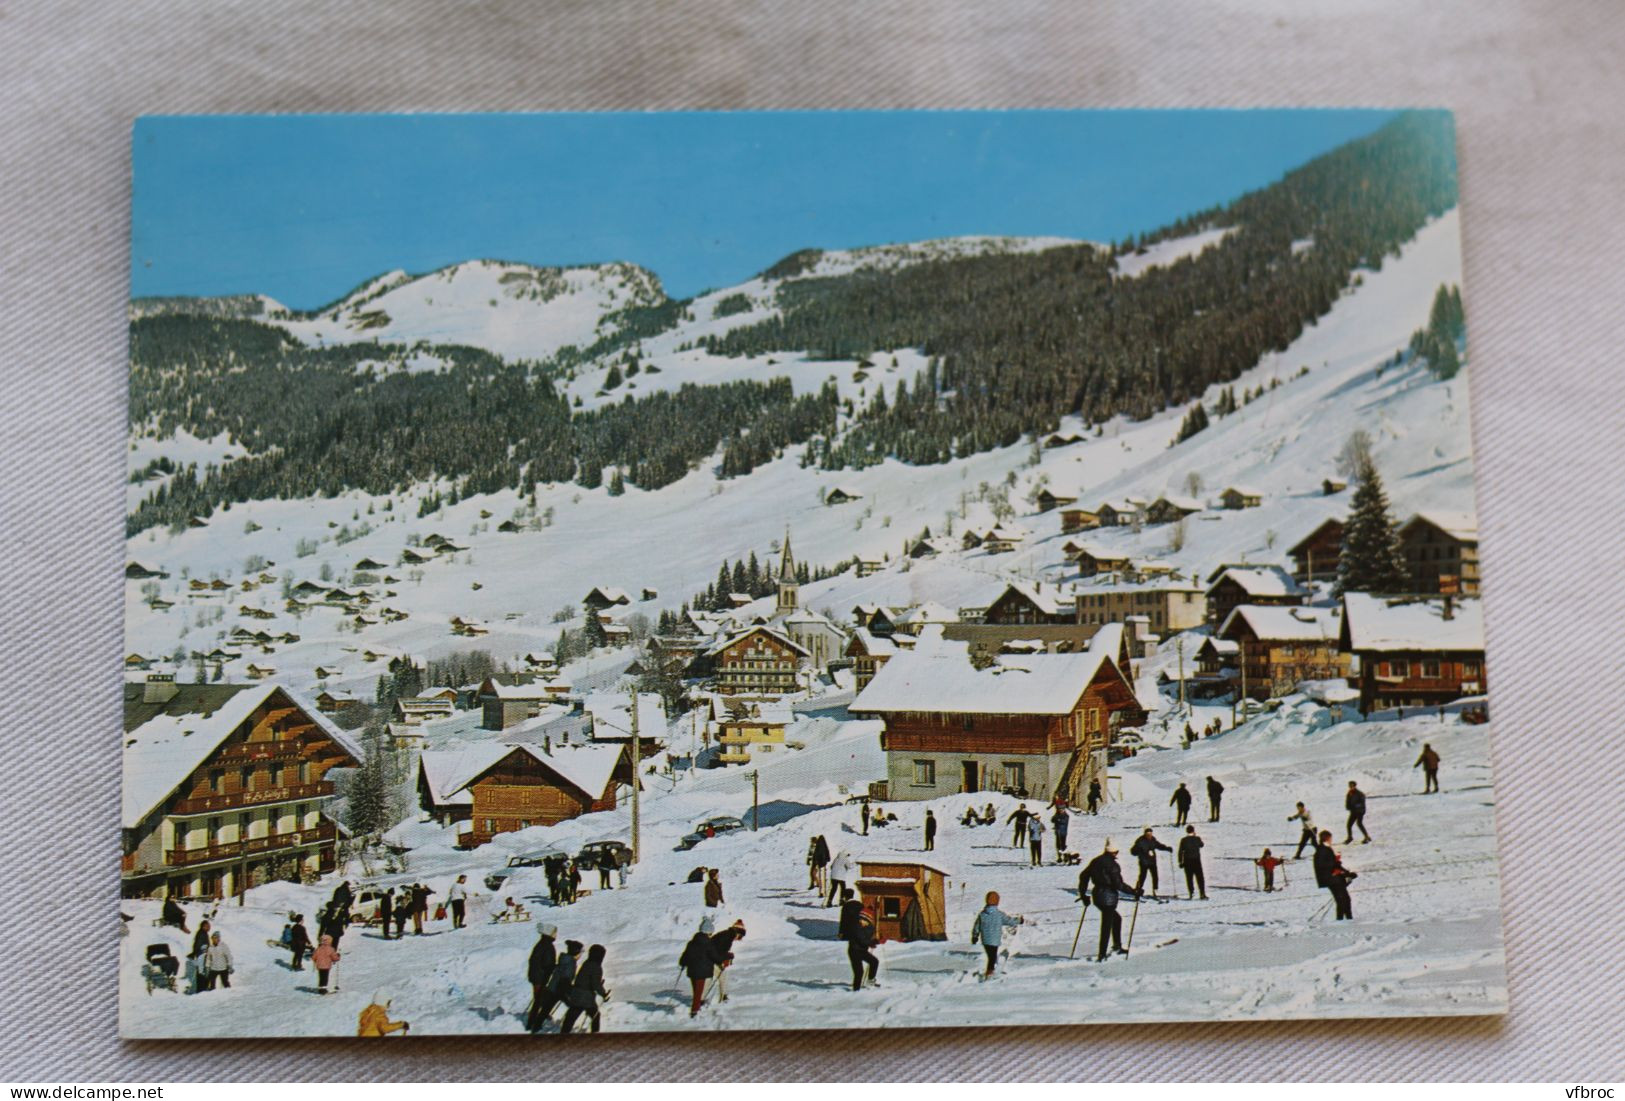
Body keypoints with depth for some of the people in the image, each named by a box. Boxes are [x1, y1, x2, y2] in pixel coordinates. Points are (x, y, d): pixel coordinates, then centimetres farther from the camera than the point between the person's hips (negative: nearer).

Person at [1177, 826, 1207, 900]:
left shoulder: (1183, 840, -4)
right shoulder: (1197, 839, -4)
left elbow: (1180, 851, -5)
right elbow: (1201, 845, 18)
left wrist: (1180, 862, 1)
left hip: (1187, 861, 1)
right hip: (1196, 860, -1)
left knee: (1189, 878, 10)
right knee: (1200, 878, 3)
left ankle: (1191, 893, 9)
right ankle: (1202, 894, -3)